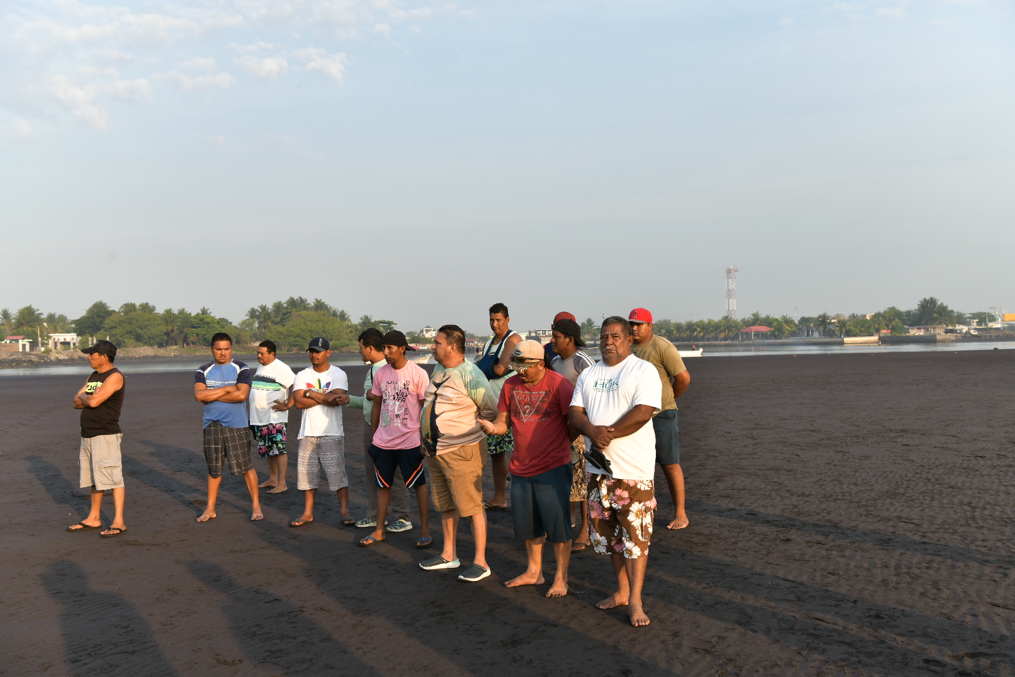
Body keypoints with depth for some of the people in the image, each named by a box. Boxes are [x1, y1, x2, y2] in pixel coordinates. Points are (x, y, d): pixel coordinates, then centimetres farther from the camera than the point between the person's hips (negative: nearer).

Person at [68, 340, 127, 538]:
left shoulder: (115, 377, -12)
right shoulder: (93, 377, 17)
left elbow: (94, 401, -21)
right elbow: (76, 402, 12)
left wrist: (83, 397, -1)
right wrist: (89, 398, -8)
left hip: (106, 435, -9)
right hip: (88, 435, 9)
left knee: (113, 478, -10)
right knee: (95, 478, 16)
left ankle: (118, 522, -9)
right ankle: (94, 518, 25)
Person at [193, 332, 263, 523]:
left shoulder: (241, 369, -2)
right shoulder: (203, 371, 6)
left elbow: (242, 394, -17)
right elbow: (199, 395, -10)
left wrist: (212, 396, -10)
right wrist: (227, 389, -13)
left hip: (237, 425, -3)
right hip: (212, 425, 3)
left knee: (246, 466, 1)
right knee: (214, 468, 11)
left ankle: (256, 506, 10)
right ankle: (210, 509, 21)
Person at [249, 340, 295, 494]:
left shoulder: (281, 368, -13)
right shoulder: (260, 367, 15)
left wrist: (287, 405, -19)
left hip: (275, 418, -9)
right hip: (260, 417, 9)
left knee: (278, 450, -6)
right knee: (267, 450, 15)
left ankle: (282, 483, -3)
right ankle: (272, 479, 26)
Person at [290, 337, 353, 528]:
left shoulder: (338, 374, -1)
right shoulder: (302, 376, 7)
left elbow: (336, 398, -17)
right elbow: (299, 402, -6)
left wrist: (310, 393, -9)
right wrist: (326, 397, -14)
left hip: (332, 433, -4)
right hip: (308, 433, 4)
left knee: (337, 472, -3)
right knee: (307, 472, 8)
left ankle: (345, 512, 4)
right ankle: (308, 513, 17)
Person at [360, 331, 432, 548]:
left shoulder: (418, 374, -10)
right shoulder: (381, 373, 3)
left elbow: (426, 407, -7)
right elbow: (377, 405, 12)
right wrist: (373, 435, 13)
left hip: (410, 441, -5)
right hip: (383, 441, 5)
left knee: (419, 484, 5)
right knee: (382, 484, 10)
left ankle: (425, 530, 13)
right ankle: (379, 530, 20)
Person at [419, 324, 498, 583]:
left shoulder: (470, 375, -18)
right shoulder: (438, 371, 8)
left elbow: (491, 411, -13)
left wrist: (470, 427, -3)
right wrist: (426, 440, 17)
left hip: (461, 452, -9)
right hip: (434, 451, 9)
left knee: (472, 506, -3)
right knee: (445, 505, 18)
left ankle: (480, 562, 6)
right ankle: (449, 555, 30)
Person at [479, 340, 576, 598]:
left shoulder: (559, 385, -13)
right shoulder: (510, 385, 4)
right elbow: (504, 421, 6)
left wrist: (560, 443, -4)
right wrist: (493, 428, -14)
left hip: (553, 467, -6)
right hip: (521, 468, 6)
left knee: (557, 524, 0)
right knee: (528, 524, 17)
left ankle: (561, 577, 16)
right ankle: (534, 572, 34)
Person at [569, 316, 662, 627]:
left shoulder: (643, 371, -5)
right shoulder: (588, 375, 14)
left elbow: (643, 413, -17)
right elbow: (576, 412, 6)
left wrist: (608, 434, -16)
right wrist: (593, 431, -15)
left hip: (634, 468, -6)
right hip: (598, 465, 6)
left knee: (635, 534, -4)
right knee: (608, 532, 13)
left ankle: (635, 601, 2)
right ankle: (621, 591, 26)